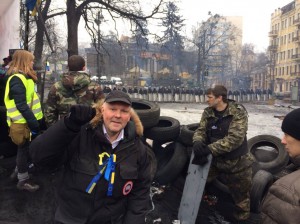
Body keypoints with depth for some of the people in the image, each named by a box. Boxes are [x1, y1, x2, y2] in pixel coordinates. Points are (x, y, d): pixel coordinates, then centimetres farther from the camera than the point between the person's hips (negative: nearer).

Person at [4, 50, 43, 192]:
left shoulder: (24, 77, 13)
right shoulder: (17, 79, -19)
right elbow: (21, 105, -24)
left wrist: (35, 120, 16)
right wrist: (33, 122, -23)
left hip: (27, 121, 9)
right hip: (23, 122, -9)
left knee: (26, 148, 20)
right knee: (24, 149, 3)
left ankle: (20, 170, 38)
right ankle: (23, 180, 17)